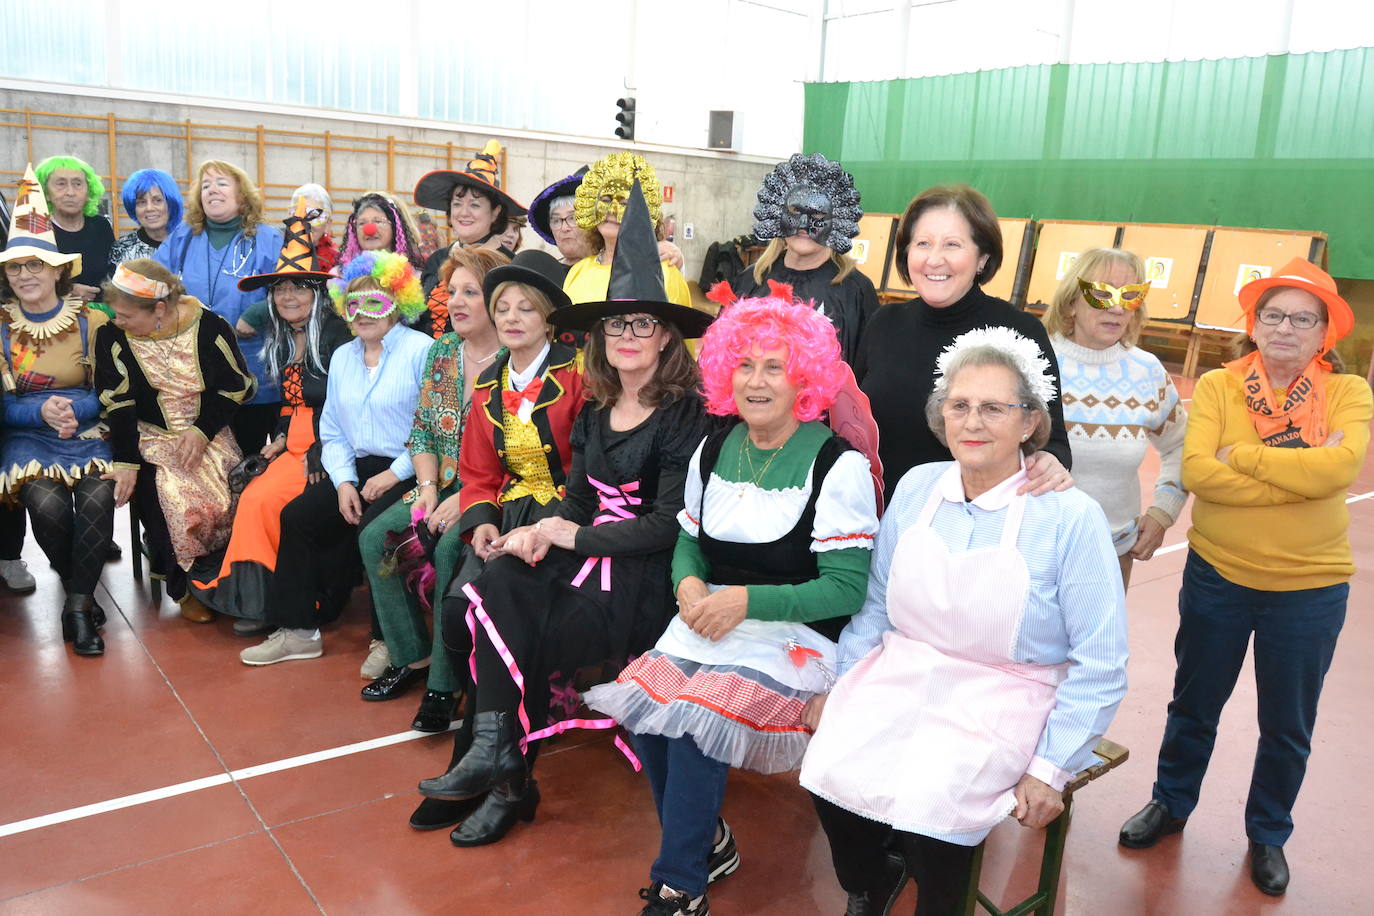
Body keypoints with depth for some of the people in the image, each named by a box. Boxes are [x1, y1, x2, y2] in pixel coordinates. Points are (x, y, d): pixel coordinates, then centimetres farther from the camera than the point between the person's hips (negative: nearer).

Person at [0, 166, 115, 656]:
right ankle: (80, 584, 0)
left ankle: (78, 605, -14)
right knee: (47, 503, -29)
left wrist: (74, 407, -16)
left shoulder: (93, 322, 2)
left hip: (88, 433, -1)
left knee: (97, 497, -31)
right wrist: (40, 411, -14)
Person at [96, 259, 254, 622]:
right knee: (168, 497, -28)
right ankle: (183, 587, -7)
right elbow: (117, 404, -7)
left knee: (232, 493, -26)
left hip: (208, 432, 1)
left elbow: (237, 386, -1)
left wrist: (202, 431, -13)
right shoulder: (112, 336, -6)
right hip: (151, 435, 0)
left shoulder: (210, 327, -8)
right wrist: (126, 462, -15)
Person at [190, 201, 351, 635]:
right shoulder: (283, 342, 15)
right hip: (295, 445, 7)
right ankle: (253, 598, -4)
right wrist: (279, 441, 5)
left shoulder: (335, 337, -9)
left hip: (324, 449, -7)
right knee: (252, 499, -16)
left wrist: (319, 452, -17)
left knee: (261, 500, -21)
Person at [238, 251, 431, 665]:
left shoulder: (421, 350, -7)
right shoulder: (342, 357, 17)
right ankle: (297, 629, 3)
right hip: (356, 469, 7)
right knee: (297, 515, -8)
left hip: (405, 473, -7)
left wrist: (395, 474, -16)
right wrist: (344, 481, -1)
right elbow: (332, 432, 15)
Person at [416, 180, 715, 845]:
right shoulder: (597, 410, 12)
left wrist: (574, 535, -11)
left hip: (643, 578, -6)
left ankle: (500, 769, 6)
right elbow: (578, 496, 12)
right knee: (497, 585, -22)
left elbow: (669, 525, -13)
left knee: (517, 642, -18)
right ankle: (497, 761, -15)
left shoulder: (684, 414, -9)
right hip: (586, 557, 6)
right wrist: (543, 533, -9)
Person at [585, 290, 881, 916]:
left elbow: (846, 588, -11)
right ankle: (707, 841, 7)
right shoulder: (713, 451, 9)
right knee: (642, 702, -19)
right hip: (707, 623, 6)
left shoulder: (837, 466, -9)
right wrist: (689, 584, -7)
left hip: (794, 635, -5)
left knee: (695, 716, -26)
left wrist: (747, 601, -19)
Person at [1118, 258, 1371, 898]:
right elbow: (1197, 472, -20)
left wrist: (1244, 454, -21)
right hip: (1217, 578, 0)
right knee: (1194, 706, 19)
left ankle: (1268, 834, 40)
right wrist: (1303, 474, -22)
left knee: (1287, 728, 17)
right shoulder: (1218, 386, -6)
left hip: (1309, 590, 0)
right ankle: (1171, 803, 42)